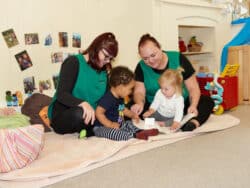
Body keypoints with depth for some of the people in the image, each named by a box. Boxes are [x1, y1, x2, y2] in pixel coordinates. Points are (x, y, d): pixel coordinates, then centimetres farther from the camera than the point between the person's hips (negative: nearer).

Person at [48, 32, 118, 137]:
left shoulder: (103, 71, 12)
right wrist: (83, 103, -39)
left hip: (89, 116, 5)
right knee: (80, 113, -38)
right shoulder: (73, 62, -8)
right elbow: (61, 94, -19)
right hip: (62, 114, -5)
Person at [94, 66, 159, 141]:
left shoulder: (119, 98, 8)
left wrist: (132, 114, 13)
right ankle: (135, 135, -37)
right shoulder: (108, 99, -24)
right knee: (112, 132, -36)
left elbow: (122, 109, 27)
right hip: (102, 127, -10)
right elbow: (98, 113, -29)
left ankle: (139, 131, -16)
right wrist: (110, 125, -29)